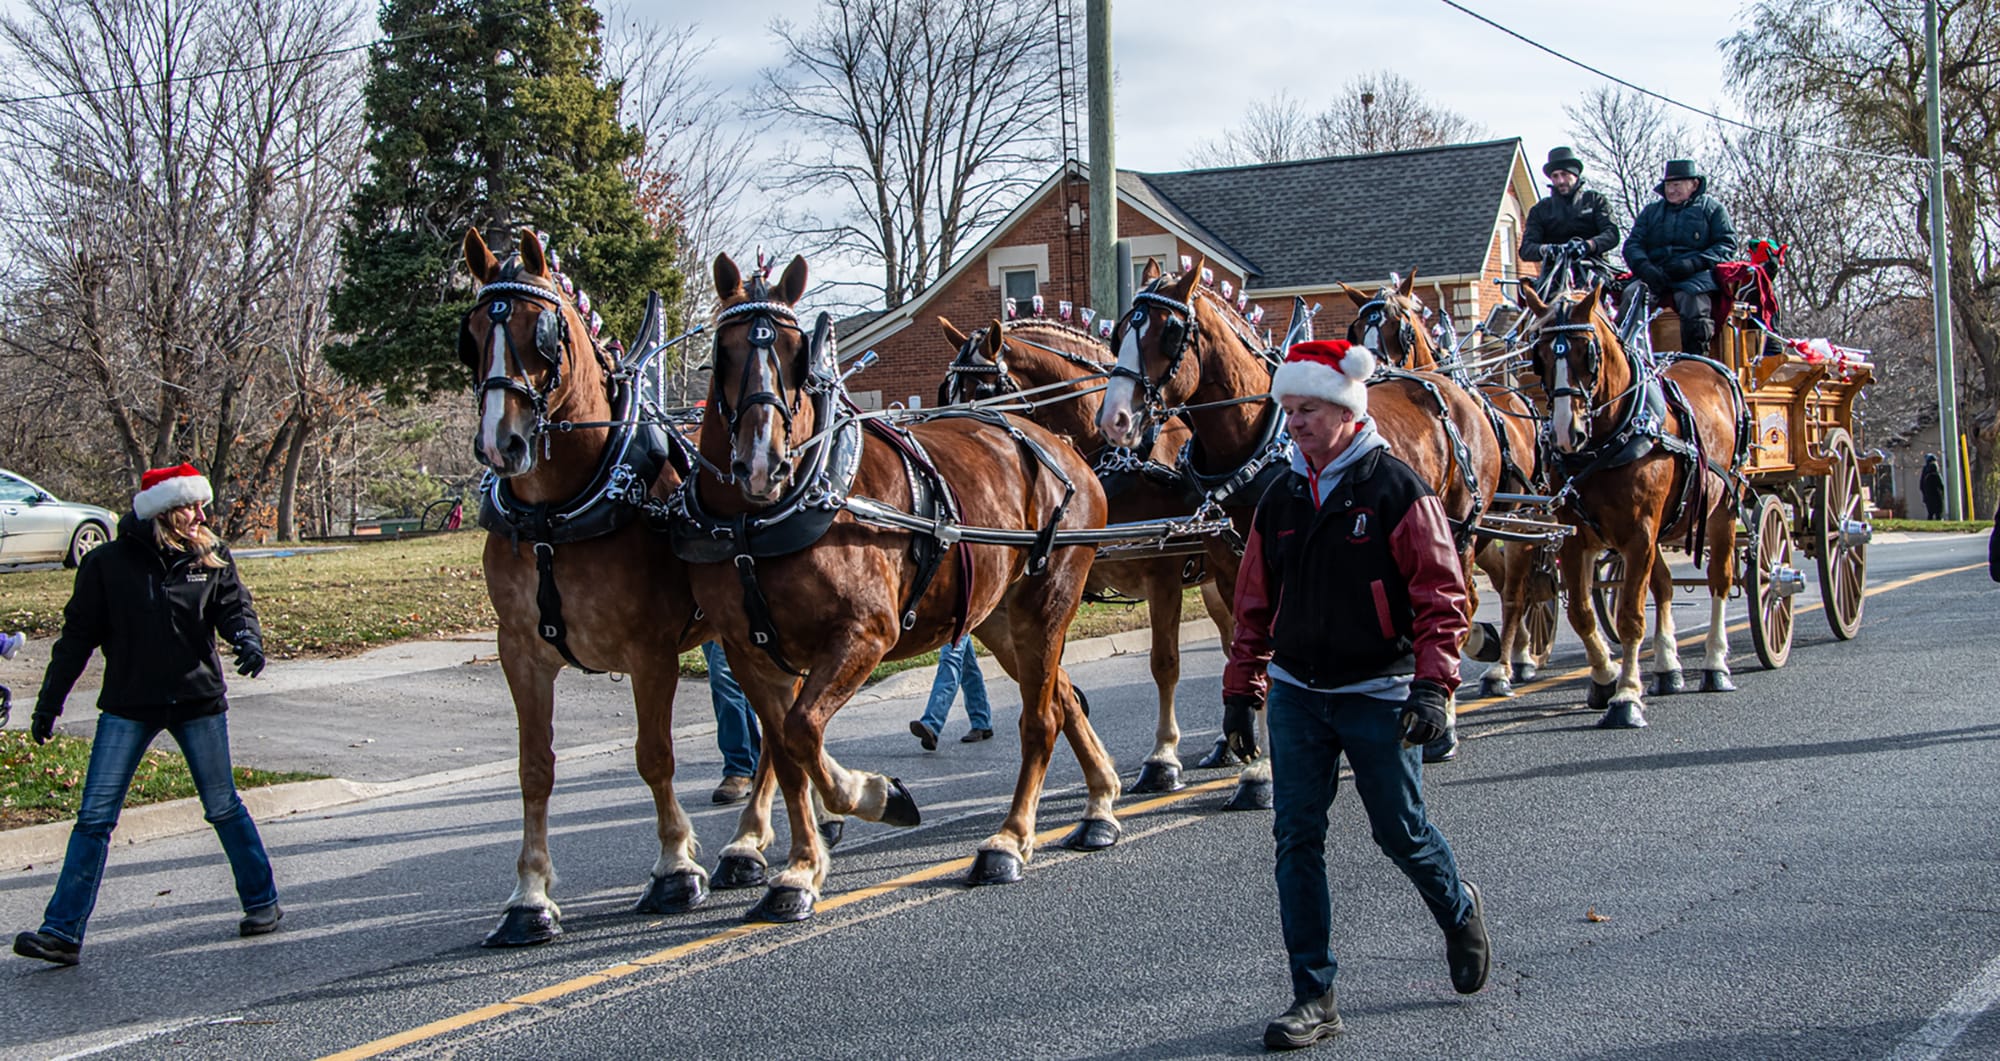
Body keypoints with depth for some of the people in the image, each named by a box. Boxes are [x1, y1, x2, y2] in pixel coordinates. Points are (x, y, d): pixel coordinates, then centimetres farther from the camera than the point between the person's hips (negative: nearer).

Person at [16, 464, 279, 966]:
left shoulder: (211, 556, 2)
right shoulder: (107, 564, -4)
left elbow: (234, 605, -1)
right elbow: (77, 636, 1)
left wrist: (247, 637, -25)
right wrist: (49, 703, 4)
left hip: (198, 702, 1)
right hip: (127, 707, -1)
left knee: (223, 807, 8)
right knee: (94, 817, -5)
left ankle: (262, 902, 24)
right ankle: (62, 932, -2)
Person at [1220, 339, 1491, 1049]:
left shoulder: (1397, 490, -9)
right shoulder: (1282, 498, 6)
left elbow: (1441, 592, -10)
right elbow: (1255, 602, 13)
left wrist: (1432, 684, -17)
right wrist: (1241, 689, 11)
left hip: (1378, 695, -4)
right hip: (1297, 695, 4)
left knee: (1402, 832, 6)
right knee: (1296, 838, 0)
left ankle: (1460, 915, 39)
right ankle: (1314, 997, 7)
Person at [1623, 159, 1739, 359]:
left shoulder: (1711, 207, 15)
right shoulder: (1651, 211, 25)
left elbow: (1727, 244, 4)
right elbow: (1633, 243, 14)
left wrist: (1694, 263, -13)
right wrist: (1644, 267, -9)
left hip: (1696, 275, -3)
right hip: (1656, 274, 3)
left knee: (1692, 297, -35)